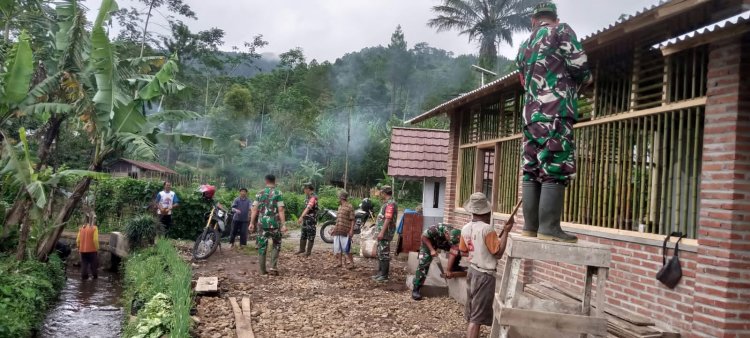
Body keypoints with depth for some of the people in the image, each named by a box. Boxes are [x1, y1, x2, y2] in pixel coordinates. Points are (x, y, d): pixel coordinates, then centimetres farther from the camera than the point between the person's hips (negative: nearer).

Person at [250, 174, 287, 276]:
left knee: (262, 246, 7)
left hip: (262, 223, 2)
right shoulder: (278, 193, -3)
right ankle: (273, 267, 3)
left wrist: (252, 223, 6)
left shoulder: (260, 193, 6)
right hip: (274, 223, -2)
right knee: (276, 245, 14)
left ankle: (263, 271, 9)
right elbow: (281, 210, -10)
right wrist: (283, 224, -10)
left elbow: (255, 210, 2)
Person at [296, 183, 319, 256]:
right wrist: (303, 217, 20)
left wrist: (301, 217, -41)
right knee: (303, 235, 16)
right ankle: (302, 249, 26)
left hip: (311, 219, -9)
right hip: (306, 218, 9)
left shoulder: (313, 197, -20)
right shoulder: (308, 196, 12)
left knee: (310, 236, 0)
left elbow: (308, 208, -32)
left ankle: (308, 251, 6)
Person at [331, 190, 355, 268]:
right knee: (337, 248, 8)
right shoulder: (340, 207, 17)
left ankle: (352, 263, 4)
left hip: (346, 231, -8)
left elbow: (352, 220, -10)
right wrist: (334, 229, 20)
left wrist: (351, 230, -17)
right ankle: (340, 262, 17)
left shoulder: (349, 207, -8)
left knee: (346, 248, -7)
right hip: (338, 231, 8)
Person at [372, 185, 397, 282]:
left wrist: (382, 232, -26)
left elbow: (388, 219, -23)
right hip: (382, 232, 11)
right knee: (380, 254, 15)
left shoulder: (390, 203, -16)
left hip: (385, 233, -11)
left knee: (384, 254, -7)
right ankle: (380, 273, 22)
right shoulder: (387, 203, 17)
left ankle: (384, 276, -3)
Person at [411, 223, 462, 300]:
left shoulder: (455, 235, -30)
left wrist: (448, 270, -22)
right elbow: (424, 236, -24)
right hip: (429, 241, -4)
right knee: (424, 263, -15)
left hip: (443, 243, 4)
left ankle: (455, 267, 14)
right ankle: (415, 290, -12)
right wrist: (432, 250, -30)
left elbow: (453, 253, -23)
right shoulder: (436, 229, -41)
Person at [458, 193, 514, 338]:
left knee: (472, 314, 19)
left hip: (472, 271, 8)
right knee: (477, 317, -5)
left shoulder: (466, 229, 2)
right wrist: (506, 232, -13)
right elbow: (498, 253, -16)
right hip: (485, 275, -8)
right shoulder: (487, 229, -20)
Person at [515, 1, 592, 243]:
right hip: (556, 112, -7)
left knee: (532, 171, 6)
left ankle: (531, 225, 5)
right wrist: (586, 79, 17)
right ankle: (549, 228, -16)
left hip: (531, 114, 7)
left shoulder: (524, 48, 23)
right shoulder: (561, 31, 5)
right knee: (556, 169, -10)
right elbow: (579, 65, -6)